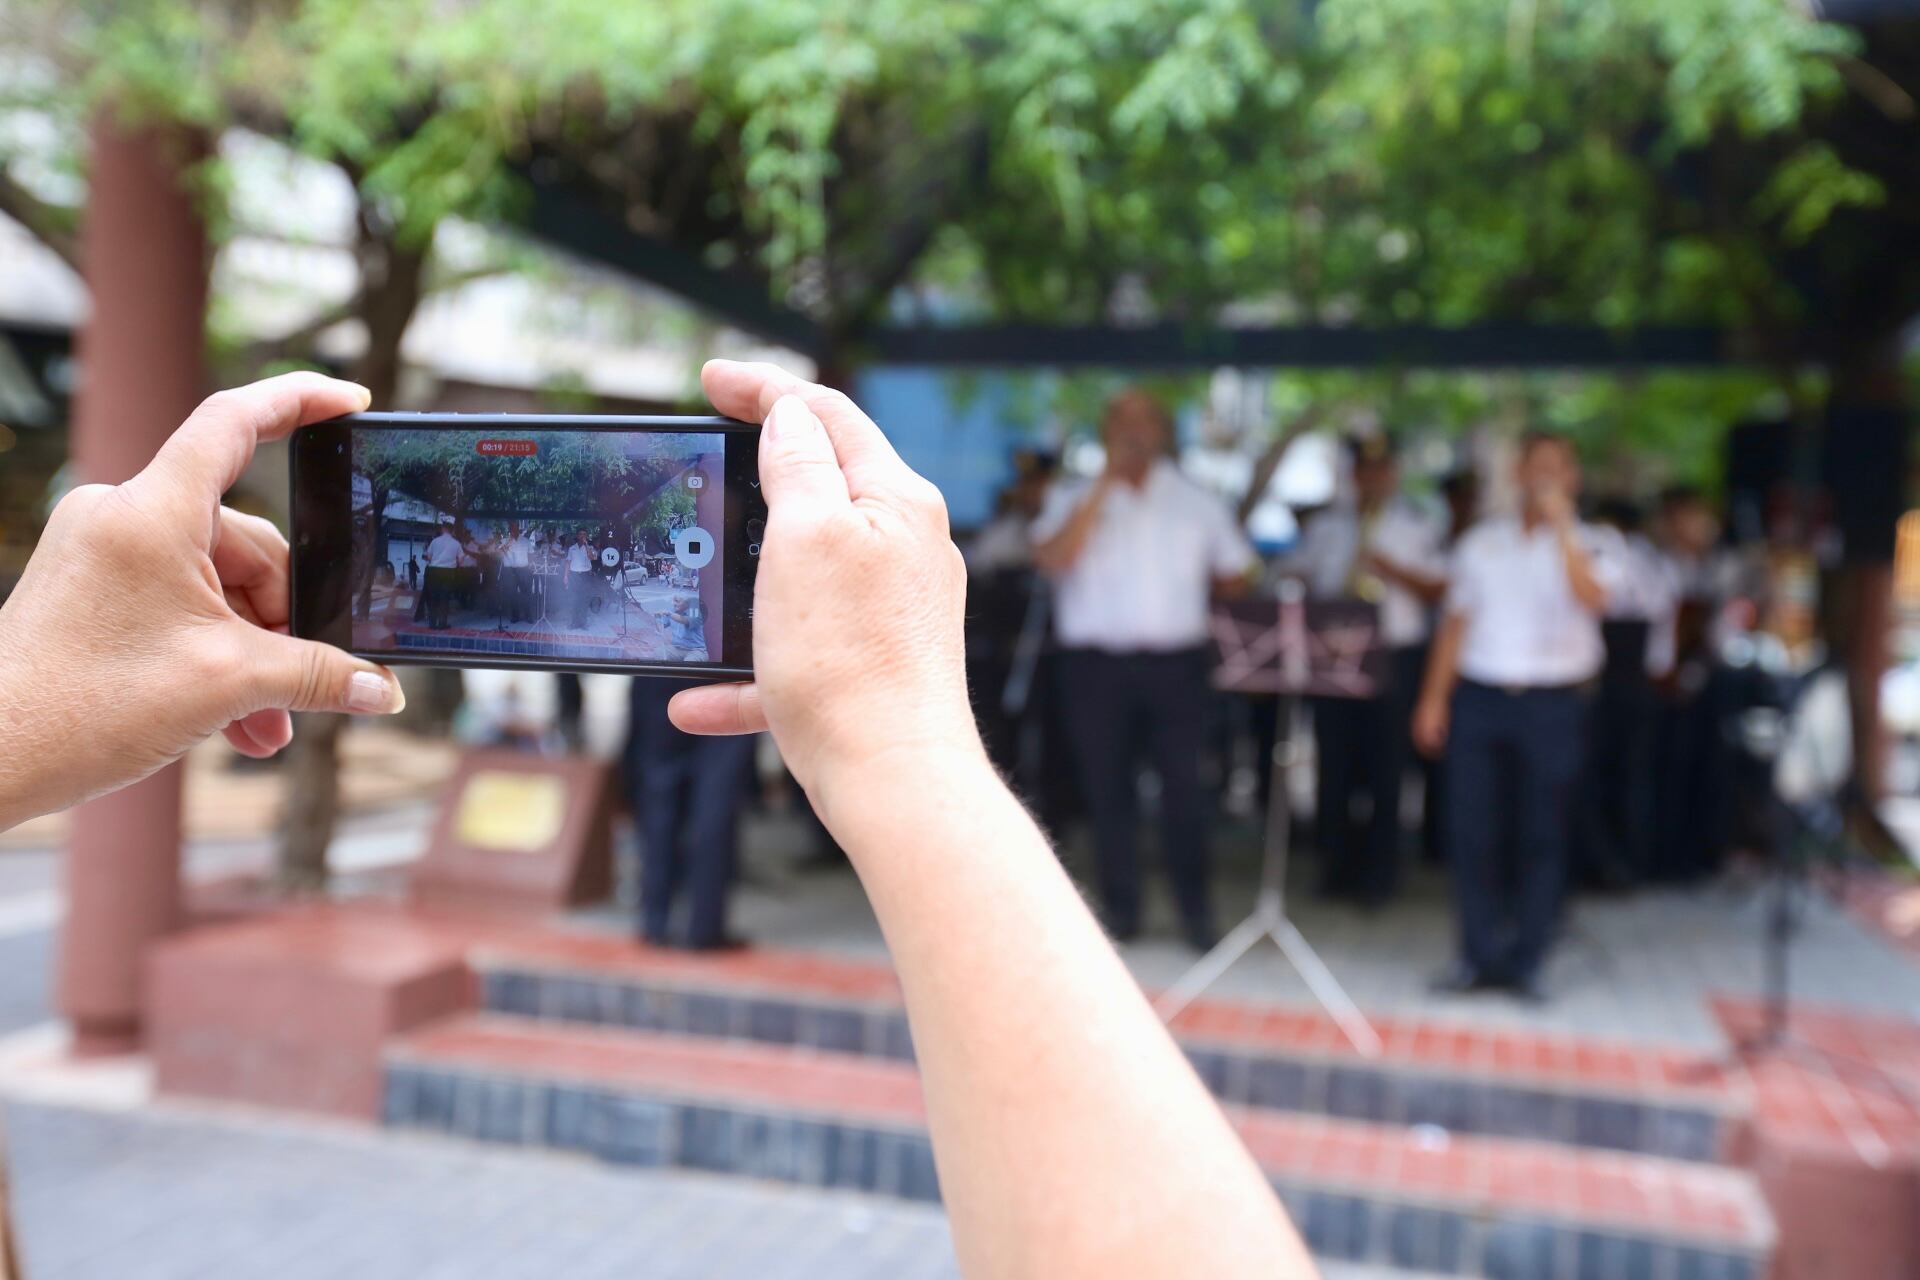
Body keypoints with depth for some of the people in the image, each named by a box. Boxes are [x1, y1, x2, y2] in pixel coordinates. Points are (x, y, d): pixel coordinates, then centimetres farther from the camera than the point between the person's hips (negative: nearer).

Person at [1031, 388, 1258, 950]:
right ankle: (1120, 907, 15)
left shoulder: (1197, 503, 11)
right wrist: (1105, 484, -12)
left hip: (1175, 662, 0)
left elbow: (1236, 575, 19)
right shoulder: (1074, 499, 6)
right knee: (1107, 787, 4)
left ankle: (1195, 909, 8)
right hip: (1096, 664, 0)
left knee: (1183, 787, -4)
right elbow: (1052, 559, -13)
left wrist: (1191, 585, 4)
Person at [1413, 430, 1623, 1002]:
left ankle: (1524, 962, 13)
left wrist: (1561, 523, -20)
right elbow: (1456, 623, 11)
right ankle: (1480, 955, 14)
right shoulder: (1481, 541, 11)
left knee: (1543, 837, 3)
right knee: (1472, 831, 2)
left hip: (1553, 703, -2)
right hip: (1479, 697, 2)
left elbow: (1591, 598, -19)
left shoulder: (1591, 545, 3)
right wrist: (1434, 697, 5)